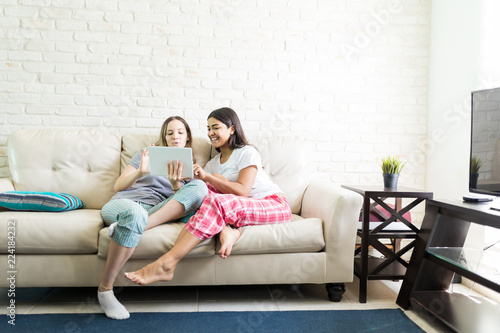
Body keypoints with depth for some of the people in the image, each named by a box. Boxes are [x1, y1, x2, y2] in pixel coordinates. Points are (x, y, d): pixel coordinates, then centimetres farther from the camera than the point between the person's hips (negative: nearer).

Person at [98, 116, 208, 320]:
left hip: (157, 211, 2)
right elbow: (118, 186, 12)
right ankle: (104, 290, -27)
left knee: (199, 187, -23)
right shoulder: (148, 154, 19)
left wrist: (176, 185, -12)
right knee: (134, 212, -41)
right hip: (124, 203, -1)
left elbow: (182, 201, 8)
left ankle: (133, 225, -36)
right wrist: (140, 172, -7)